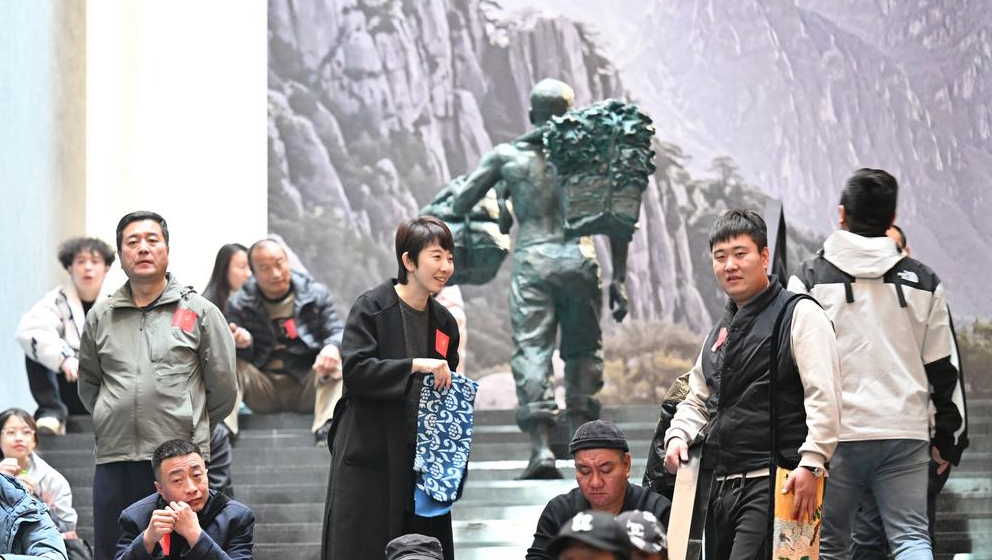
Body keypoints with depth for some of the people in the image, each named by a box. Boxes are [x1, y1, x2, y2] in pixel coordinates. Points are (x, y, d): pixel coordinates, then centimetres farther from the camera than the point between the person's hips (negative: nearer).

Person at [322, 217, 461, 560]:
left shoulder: (444, 322, 12)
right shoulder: (371, 308, -5)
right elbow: (355, 369, -17)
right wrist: (416, 365, -24)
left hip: (422, 460, 5)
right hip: (370, 457, -5)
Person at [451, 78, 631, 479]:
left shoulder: (507, 156, 9)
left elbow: (461, 204, 9)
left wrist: (495, 220, 30)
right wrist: (619, 279, 10)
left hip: (532, 261, -1)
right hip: (579, 260, 1)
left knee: (532, 349, -3)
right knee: (582, 349, 13)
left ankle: (541, 448, -16)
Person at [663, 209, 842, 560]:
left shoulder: (799, 315, -3)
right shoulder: (719, 333, 22)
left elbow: (824, 398, -12)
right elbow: (697, 400, 29)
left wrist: (811, 463, -22)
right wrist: (678, 436, 8)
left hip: (774, 486, -9)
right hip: (721, 489, 9)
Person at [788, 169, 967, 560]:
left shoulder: (810, 278, 2)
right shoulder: (923, 282, 10)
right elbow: (943, 367, 13)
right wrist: (947, 436, 22)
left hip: (837, 434, -2)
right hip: (907, 434, 2)